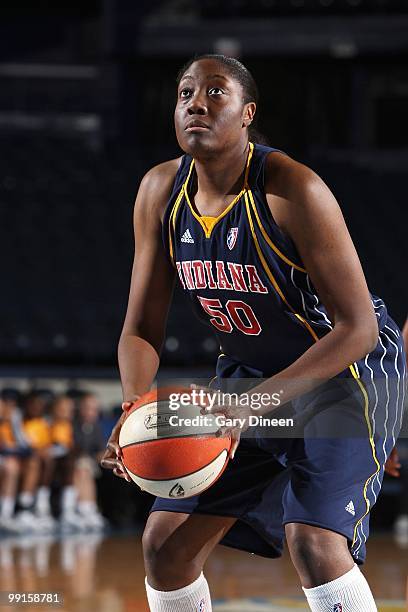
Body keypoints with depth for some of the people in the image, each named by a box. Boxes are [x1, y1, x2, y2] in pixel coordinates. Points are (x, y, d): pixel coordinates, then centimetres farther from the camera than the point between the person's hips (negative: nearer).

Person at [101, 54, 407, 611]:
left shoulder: (293, 190, -26)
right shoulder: (161, 192, -8)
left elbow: (358, 329, -25)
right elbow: (142, 329, -1)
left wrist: (251, 406, -32)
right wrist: (136, 411, -23)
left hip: (345, 368, -7)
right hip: (250, 370, 7)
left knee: (313, 540, -26)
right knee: (166, 545, 3)